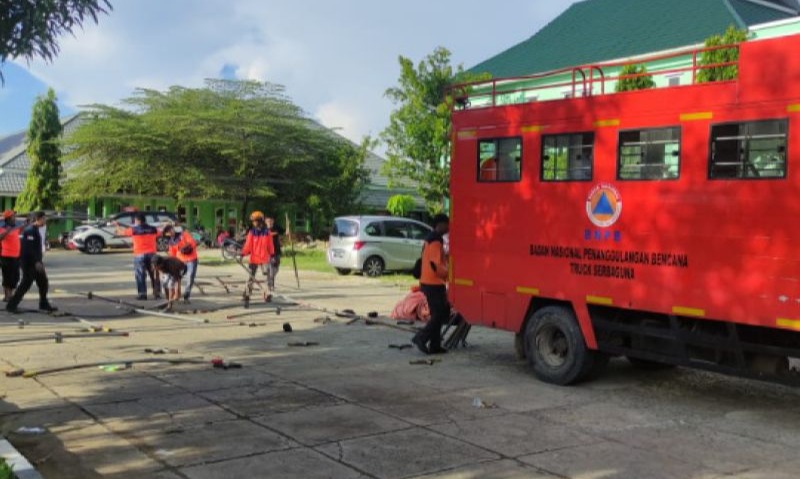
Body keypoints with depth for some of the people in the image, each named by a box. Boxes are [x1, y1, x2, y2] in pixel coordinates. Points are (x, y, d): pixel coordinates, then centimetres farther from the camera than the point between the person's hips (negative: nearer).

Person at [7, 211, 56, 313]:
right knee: (26, 283, -7)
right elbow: (29, 248, -24)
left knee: (43, 282, 12)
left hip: (35, 262, 10)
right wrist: (37, 262, -26)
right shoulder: (30, 230, -16)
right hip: (29, 262, -10)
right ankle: (11, 305, 0)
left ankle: (44, 304, 21)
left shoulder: (35, 230, 15)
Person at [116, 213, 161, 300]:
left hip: (139, 255, -3)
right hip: (151, 254, 3)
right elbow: (159, 233, 25)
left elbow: (121, 232, 7)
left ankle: (142, 294, 1)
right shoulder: (152, 229, 4)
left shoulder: (134, 230, -4)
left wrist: (117, 225, 27)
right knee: (154, 275, 10)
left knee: (140, 275, 3)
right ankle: (157, 293, 10)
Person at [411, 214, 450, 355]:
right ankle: (421, 338, -8)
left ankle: (434, 346, 14)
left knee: (438, 315, 12)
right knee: (440, 315, -7)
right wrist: (449, 275, -13)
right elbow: (436, 265, -22)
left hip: (429, 283, 10)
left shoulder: (432, 240, 16)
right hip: (434, 284, -10)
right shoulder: (436, 241, -16)